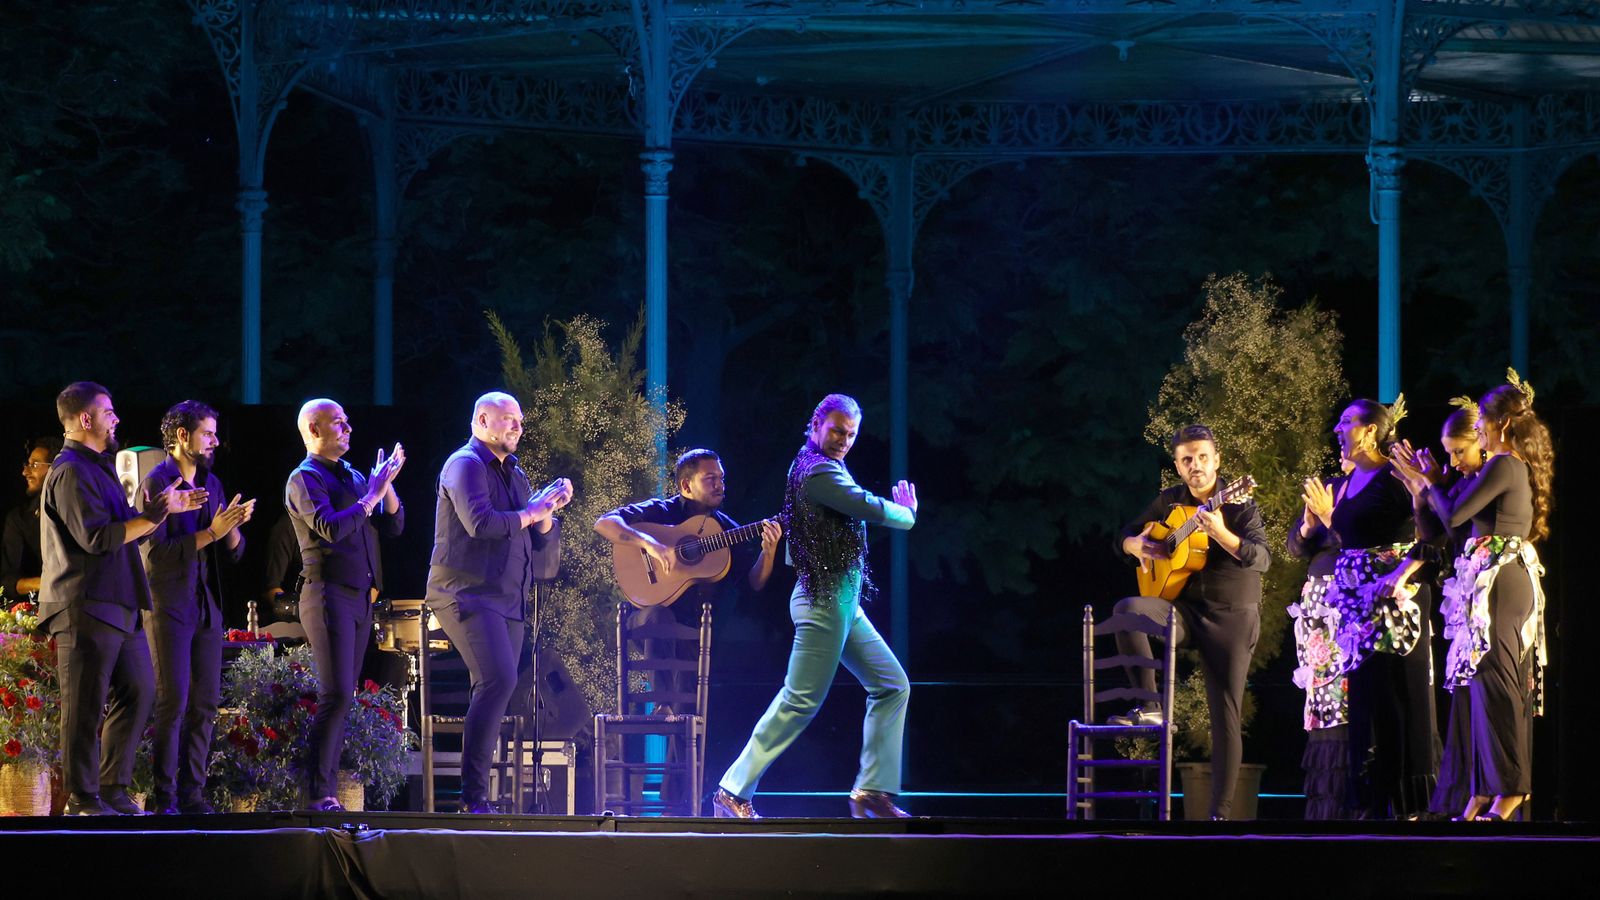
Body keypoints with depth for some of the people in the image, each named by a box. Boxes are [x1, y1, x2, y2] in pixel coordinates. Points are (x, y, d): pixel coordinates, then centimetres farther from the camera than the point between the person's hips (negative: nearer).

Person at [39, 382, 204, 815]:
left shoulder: (97, 467, 22)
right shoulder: (71, 472, -13)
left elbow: (122, 525, 29)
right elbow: (96, 536, -21)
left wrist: (167, 506, 21)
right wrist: (154, 516, -18)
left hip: (118, 606, 10)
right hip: (86, 608, -10)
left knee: (138, 690, 9)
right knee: (86, 705, -6)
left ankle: (113, 789, 15)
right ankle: (82, 799, -3)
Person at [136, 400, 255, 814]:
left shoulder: (211, 483, 14)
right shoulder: (156, 483, -7)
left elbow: (234, 553, 14)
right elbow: (155, 553, -16)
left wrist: (233, 528, -8)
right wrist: (210, 533, -20)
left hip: (207, 606, 7)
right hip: (169, 606, -7)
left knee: (205, 703, 4)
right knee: (173, 703, -10)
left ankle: (192, 793, 7)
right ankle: (163, 797, -7)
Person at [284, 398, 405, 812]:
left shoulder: (354, 477, 19)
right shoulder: (304, 478, -5)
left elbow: (393, 525, 14)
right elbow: (330, 528, -20)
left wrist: (388, 484, -1)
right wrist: (372, 495, -13)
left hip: (360, 598, 8)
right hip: (329, 595, -8)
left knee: (342, 698, 6)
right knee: (337, 696, -15)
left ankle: (328, 791, 6)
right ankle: (319, 794, -16)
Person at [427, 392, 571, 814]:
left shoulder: (514, 474, 22)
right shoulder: (466, 465, -5)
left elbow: (545, 545, 21)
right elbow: (480, 522, -22)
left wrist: (547, 512, 0)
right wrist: (530, 513, -10)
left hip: (508, 600, 9)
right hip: (468, 594, -9)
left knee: (496, 691, 4)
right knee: (499, 680, -22)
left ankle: (478, 796, 5)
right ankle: (473, 793, -23)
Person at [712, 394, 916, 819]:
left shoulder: (809, 467, 17)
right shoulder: (820, 472, -16)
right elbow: (875, 509, -16)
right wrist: (907, 513, 3)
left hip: (844, 604, 11)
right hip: (826, 601, -11)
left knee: (892, 685, 8)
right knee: (800, 701, -9)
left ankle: (873, 791, 6)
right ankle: (734, 791, -6)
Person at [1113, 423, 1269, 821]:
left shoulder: (1239, 505, -8)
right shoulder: (1169, 502, 6)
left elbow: (1262, 558, -22)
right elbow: (1125, 534, 18)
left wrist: (1222, 535, -40)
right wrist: (1136, 545, -7)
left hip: (1231, 617, -4)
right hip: (1184, 609, 4)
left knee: (1226, 716, -6)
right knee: (1128, 609, -27)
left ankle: (1221, 812, -1)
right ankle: (1150, 707, -22)